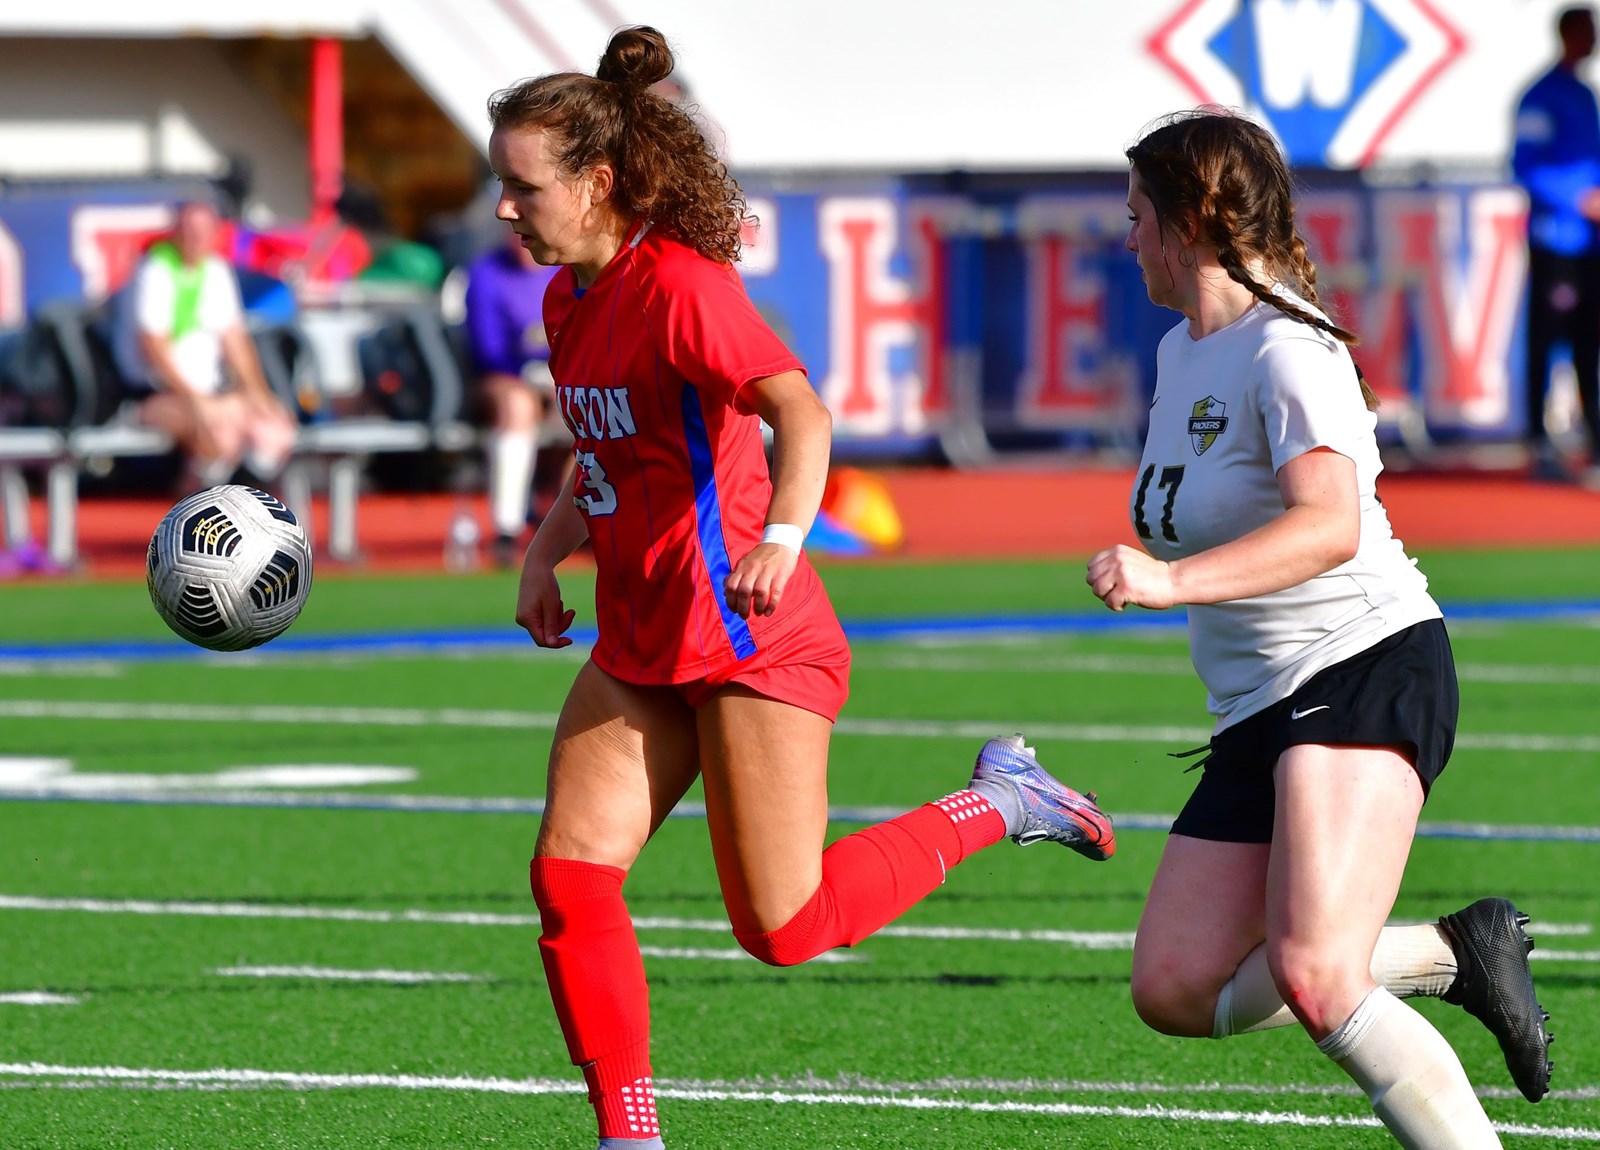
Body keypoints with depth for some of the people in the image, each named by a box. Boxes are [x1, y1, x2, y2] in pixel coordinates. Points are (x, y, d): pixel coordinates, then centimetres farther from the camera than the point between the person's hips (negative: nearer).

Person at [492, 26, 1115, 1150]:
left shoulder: (680, 286, -18)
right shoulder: (570, 299, 9)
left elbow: (801, 413, -32)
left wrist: (783, 534, -50)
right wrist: (546, 550, 11)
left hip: (751, 638, -8)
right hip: (641, 643, 8)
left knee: (784, 928, -8)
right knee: (570, 877, -7)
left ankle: (992, 806, 13)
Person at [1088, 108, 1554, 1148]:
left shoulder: (1286, 352, -14)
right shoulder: (1182, 352, 15)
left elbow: (1330, 525, -32)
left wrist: (1171, 580, -43)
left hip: (1368, 673, -10)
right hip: (1258, 712, 10)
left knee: (1309, 975, -27)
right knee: (1175, 990, -1)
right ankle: (1448, 956, 10)